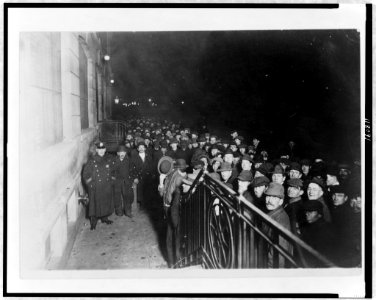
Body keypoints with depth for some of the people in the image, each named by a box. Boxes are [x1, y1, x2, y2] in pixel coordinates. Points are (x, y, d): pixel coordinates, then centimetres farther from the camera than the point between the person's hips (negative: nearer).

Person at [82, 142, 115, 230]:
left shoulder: (109, 160, 4)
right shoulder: (91, 161, -6)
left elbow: (113, 171, 18)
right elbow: (85, 174, -2)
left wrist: (111, 179, 11)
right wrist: (90, 183, -5)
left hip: (107, 187, 4)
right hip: (95, 188, -4)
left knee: (107, 202, 12)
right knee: (95, 204, -2)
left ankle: (104, 218, 30)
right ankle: (93, 222, 7)